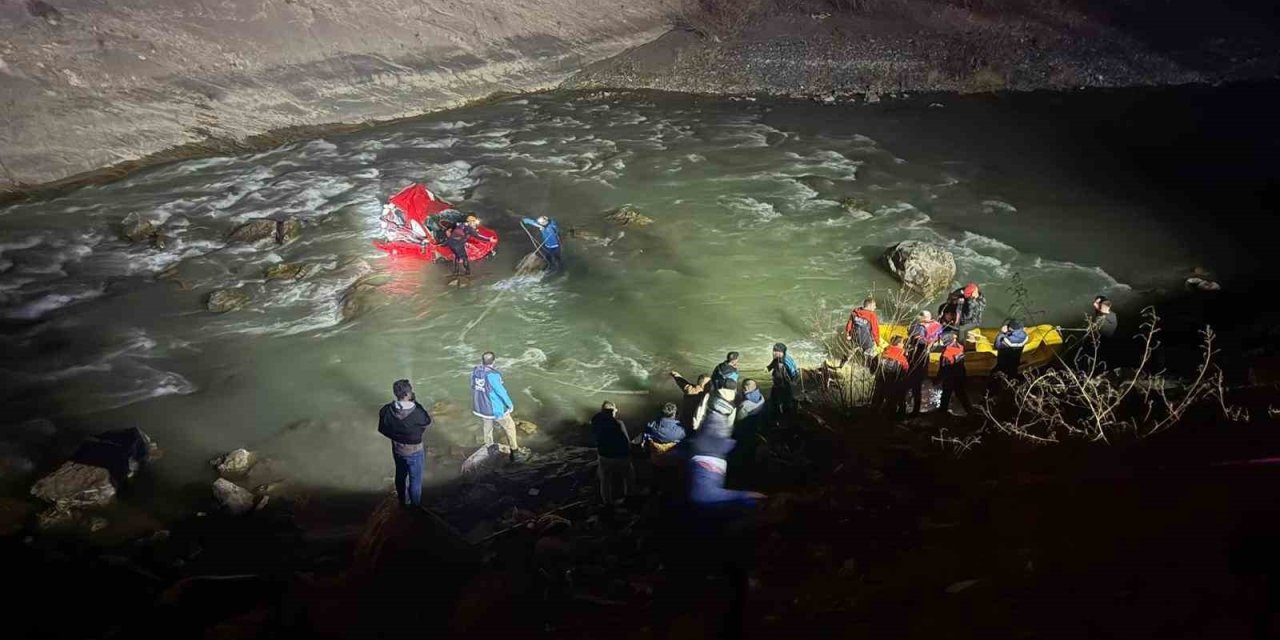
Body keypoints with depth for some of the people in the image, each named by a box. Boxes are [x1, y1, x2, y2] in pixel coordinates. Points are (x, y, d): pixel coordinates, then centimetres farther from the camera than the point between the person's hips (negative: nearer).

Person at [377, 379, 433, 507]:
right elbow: (427, 422, -10)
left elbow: (382, 429, -4)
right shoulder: (417, 413, -32)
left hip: (397, 450, 5)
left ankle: (402, 501, 47)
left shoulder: (386, 410, -20)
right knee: (415, 480, 16)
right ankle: (415, 506, 33)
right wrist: (415, 402, -12)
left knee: (400, 475, 27)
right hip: (414, 452, -4)